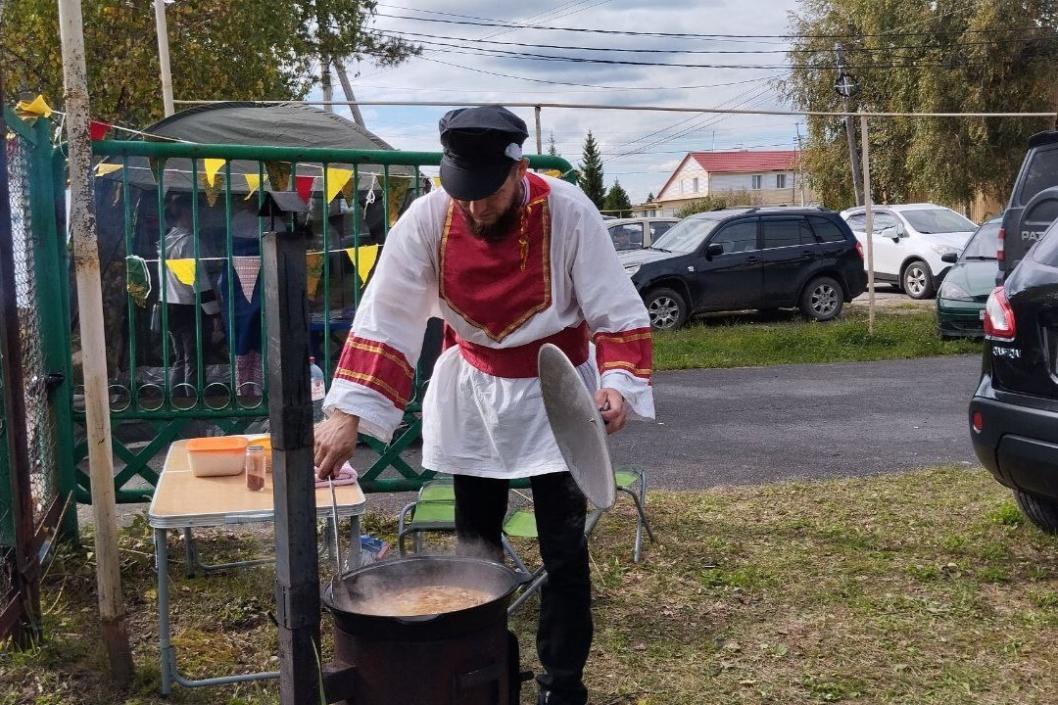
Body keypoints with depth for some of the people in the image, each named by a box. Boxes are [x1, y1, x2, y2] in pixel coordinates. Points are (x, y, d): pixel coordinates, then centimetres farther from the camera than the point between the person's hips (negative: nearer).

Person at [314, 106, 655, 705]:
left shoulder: (569, 213, -23)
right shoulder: (427, 218, -19)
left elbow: (619, 314, -18)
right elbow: (385, 319, -18)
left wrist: (618, 384, -35)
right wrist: (346, 413, -25)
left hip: (554, 393, -2)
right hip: (471, 393, 2)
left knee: (564, 549, 0)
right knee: (474, 544, 14)